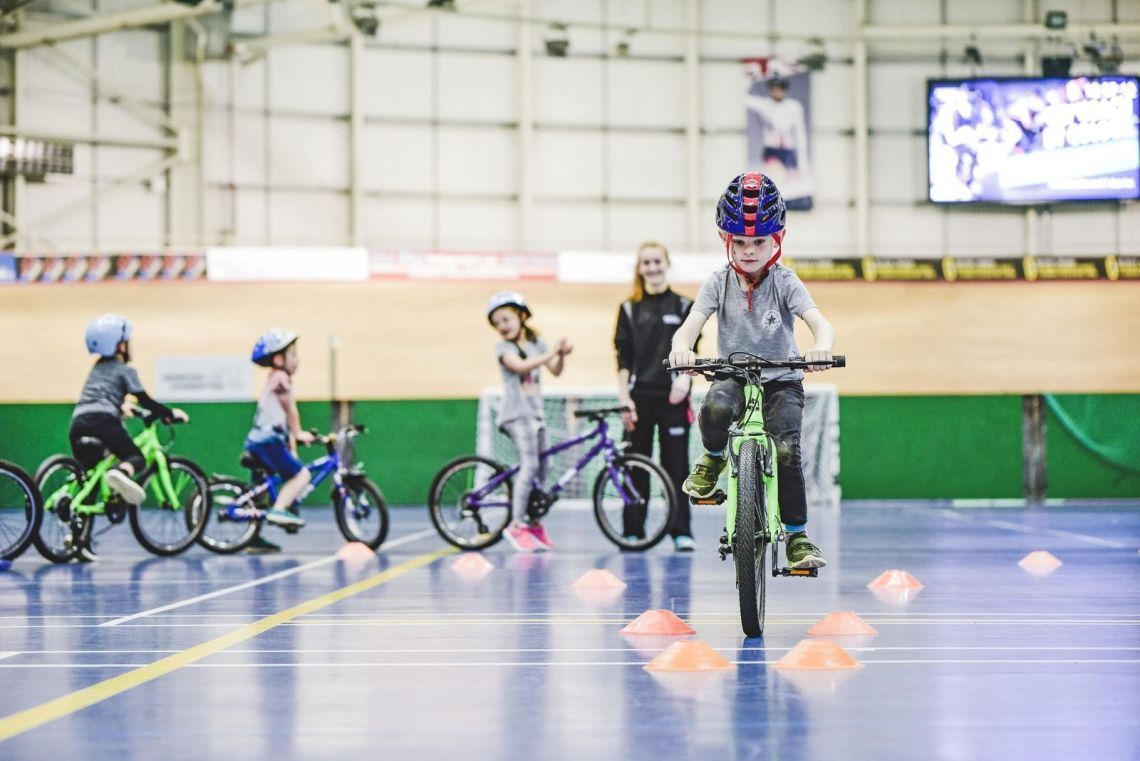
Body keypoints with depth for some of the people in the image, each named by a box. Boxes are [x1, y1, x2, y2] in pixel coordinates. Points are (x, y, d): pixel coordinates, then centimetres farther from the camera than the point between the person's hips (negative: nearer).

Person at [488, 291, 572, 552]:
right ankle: (517, 525, -21)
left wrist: (561, 355, -15)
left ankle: (534, 524, 17)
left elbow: (555, 370, 5)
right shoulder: (504, 347, -1)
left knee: (540, 471, 7)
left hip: (536, 413, 6)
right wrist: (551, 353, -22)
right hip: (516, 414, -6)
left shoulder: (537, 344, 15)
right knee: (529, 465, -20)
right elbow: (520, 365, -20)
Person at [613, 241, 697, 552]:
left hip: (672, 398, -1)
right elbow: (624, 359, 5)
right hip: (639, 397, 1)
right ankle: (632, 532, 6)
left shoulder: (684, 307, 7)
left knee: (676, 465, 0)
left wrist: (685, 377, -18)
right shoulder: (629, 310, 8)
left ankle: (681, 532, 4)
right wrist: (624, 398, -5)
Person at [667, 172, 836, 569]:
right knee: (716, 408, -35)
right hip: (733, 376, 0)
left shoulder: (785, 282, -7)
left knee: (786, 451, -20)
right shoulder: (719, 282, -4)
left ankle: (797, 536, -3)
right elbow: (691, 324, -17)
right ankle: (713, 458, -2)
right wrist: (680, 347, -42)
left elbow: (819, 321, -21)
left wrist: (822, 345, -47)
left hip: (781, 381, 0)